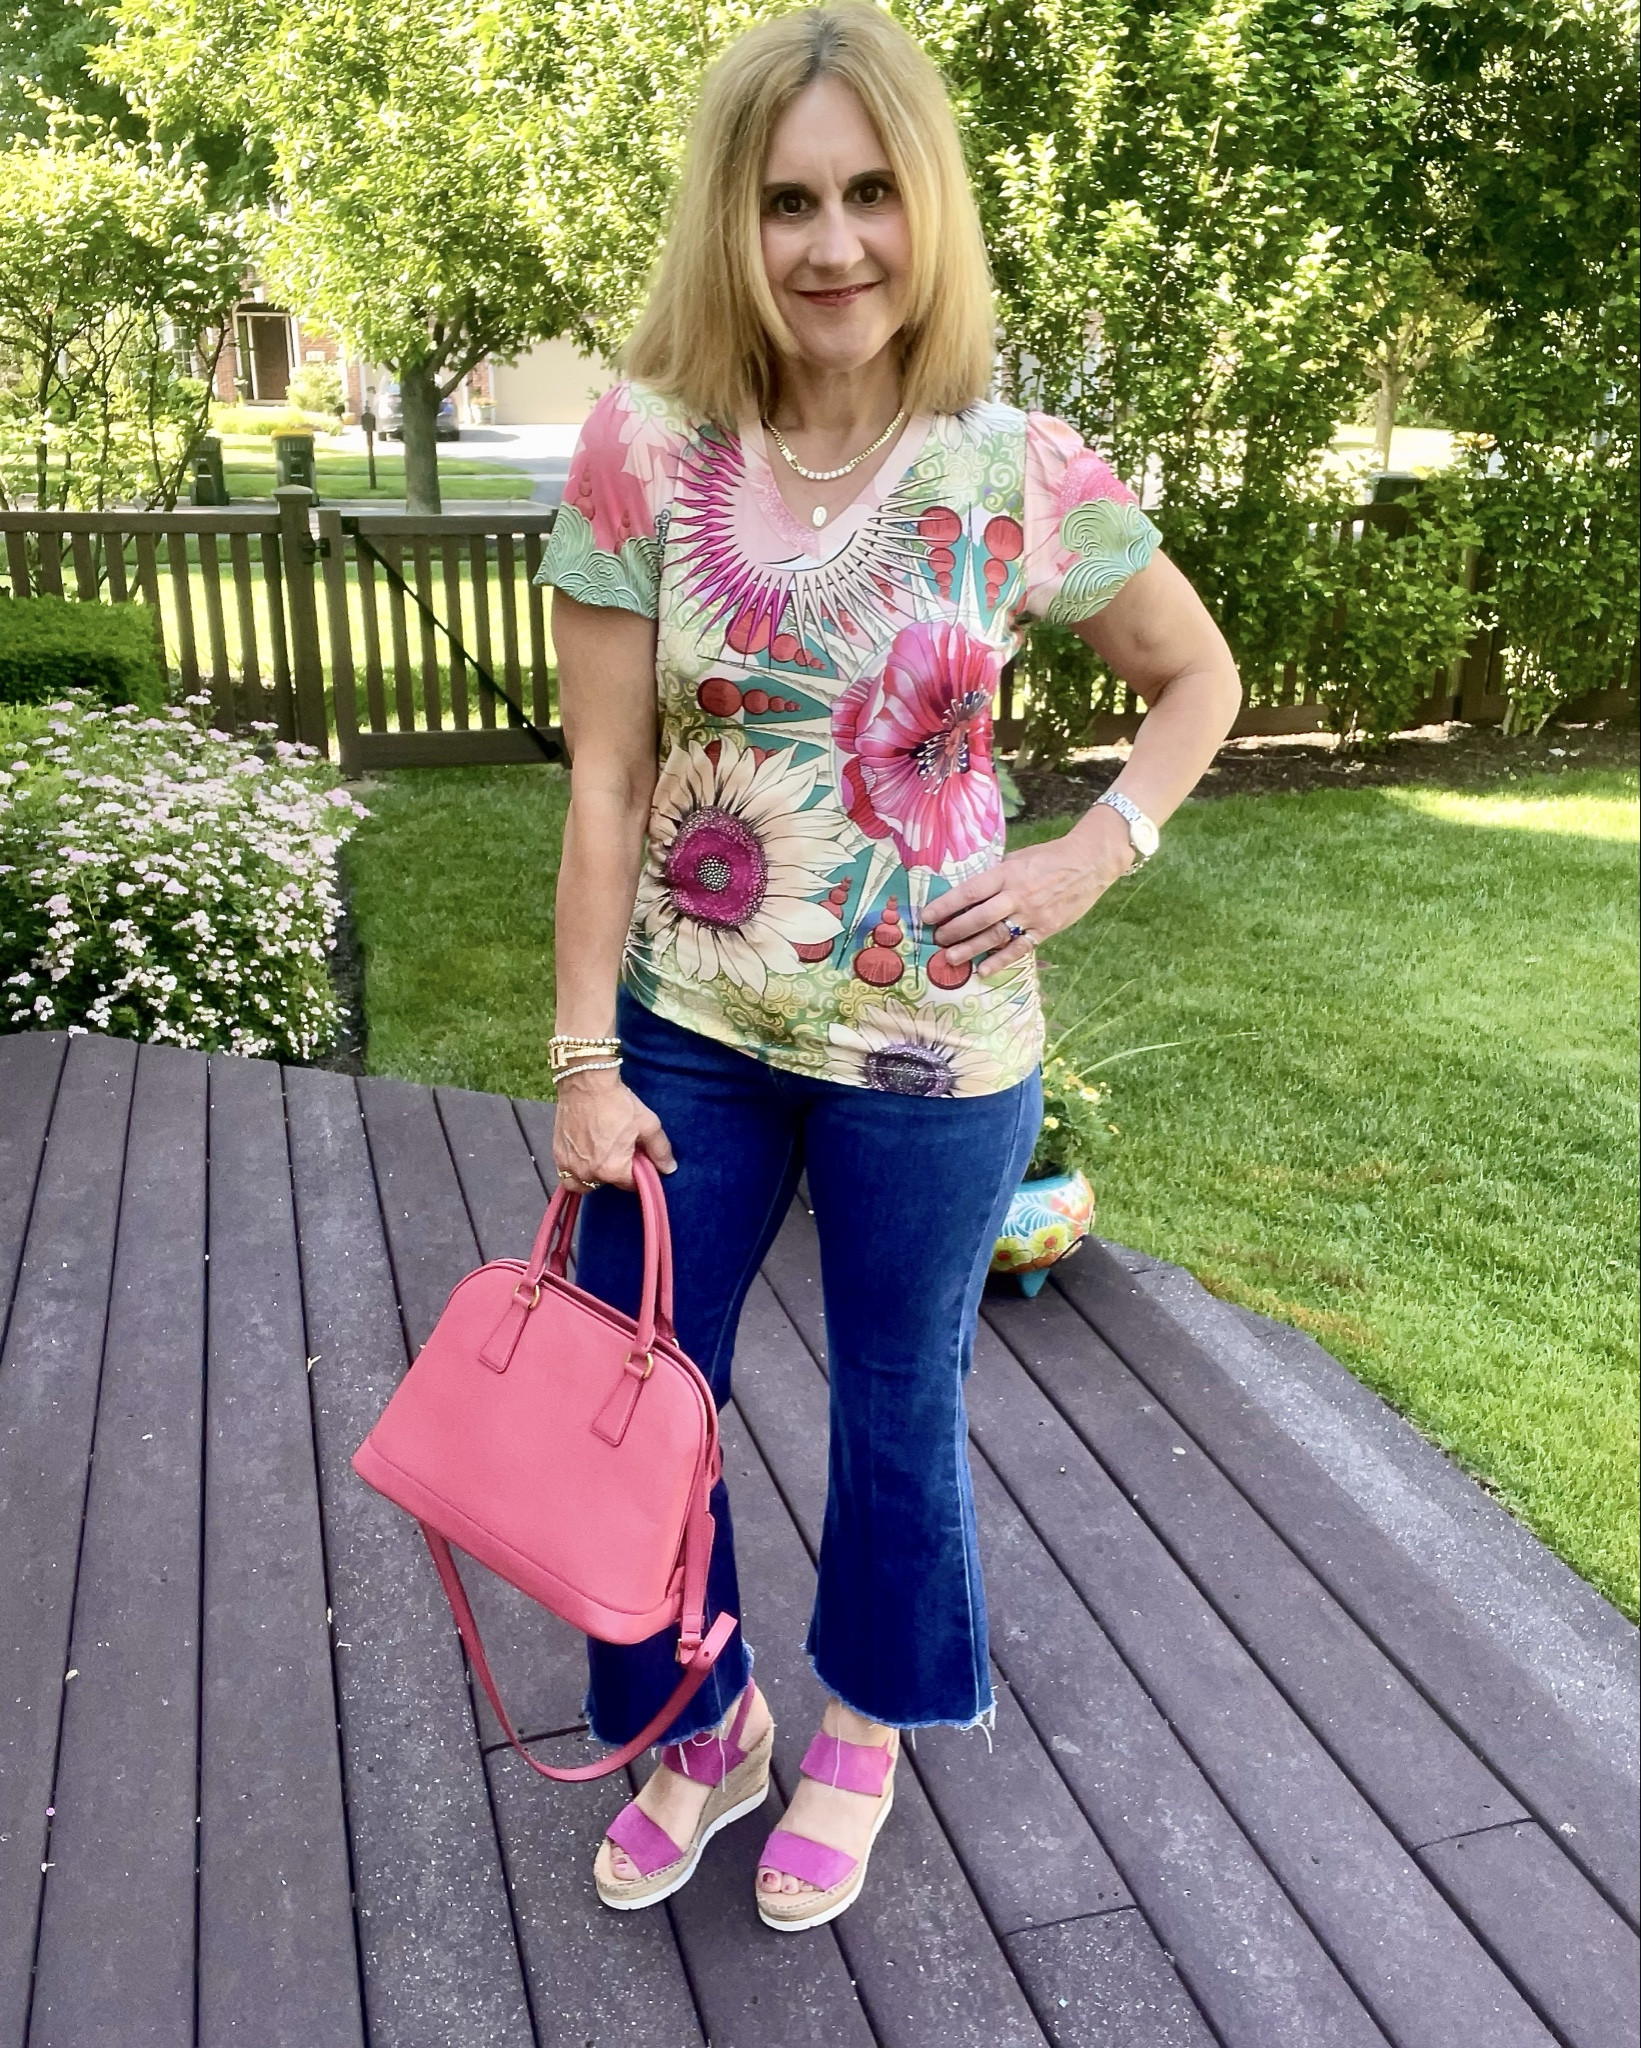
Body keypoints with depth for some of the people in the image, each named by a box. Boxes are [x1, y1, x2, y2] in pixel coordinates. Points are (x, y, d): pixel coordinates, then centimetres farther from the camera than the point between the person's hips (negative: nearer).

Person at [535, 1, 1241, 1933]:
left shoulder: (1022, 471, -8)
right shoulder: (642, 451, -8)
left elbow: (1200, 675, 7)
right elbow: (606, 782, -7)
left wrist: (1096, 850, -8)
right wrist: (585, 1060, -7)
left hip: (931, 1045, -1)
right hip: (689, 1029, 2)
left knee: (896, 1414, 16)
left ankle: (858, 1741, 45)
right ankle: (705, 1731, 42)